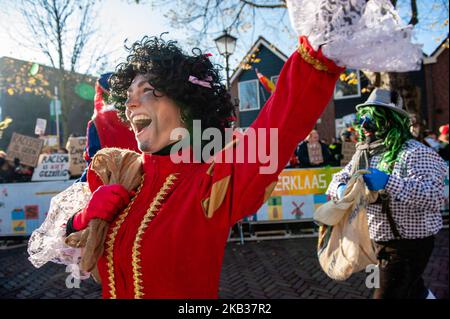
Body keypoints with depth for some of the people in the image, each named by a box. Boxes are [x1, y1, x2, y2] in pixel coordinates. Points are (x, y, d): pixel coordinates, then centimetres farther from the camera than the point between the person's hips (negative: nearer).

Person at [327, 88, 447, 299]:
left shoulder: (415, 153, -19)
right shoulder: (364, 153, 6)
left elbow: (435, 198, -28)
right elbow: (339, 178, 4)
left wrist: (389, 183, -38)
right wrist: (342, 189, -20)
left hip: (409, 243, -7)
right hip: (379, 240, 8)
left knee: (387, 294, -2)